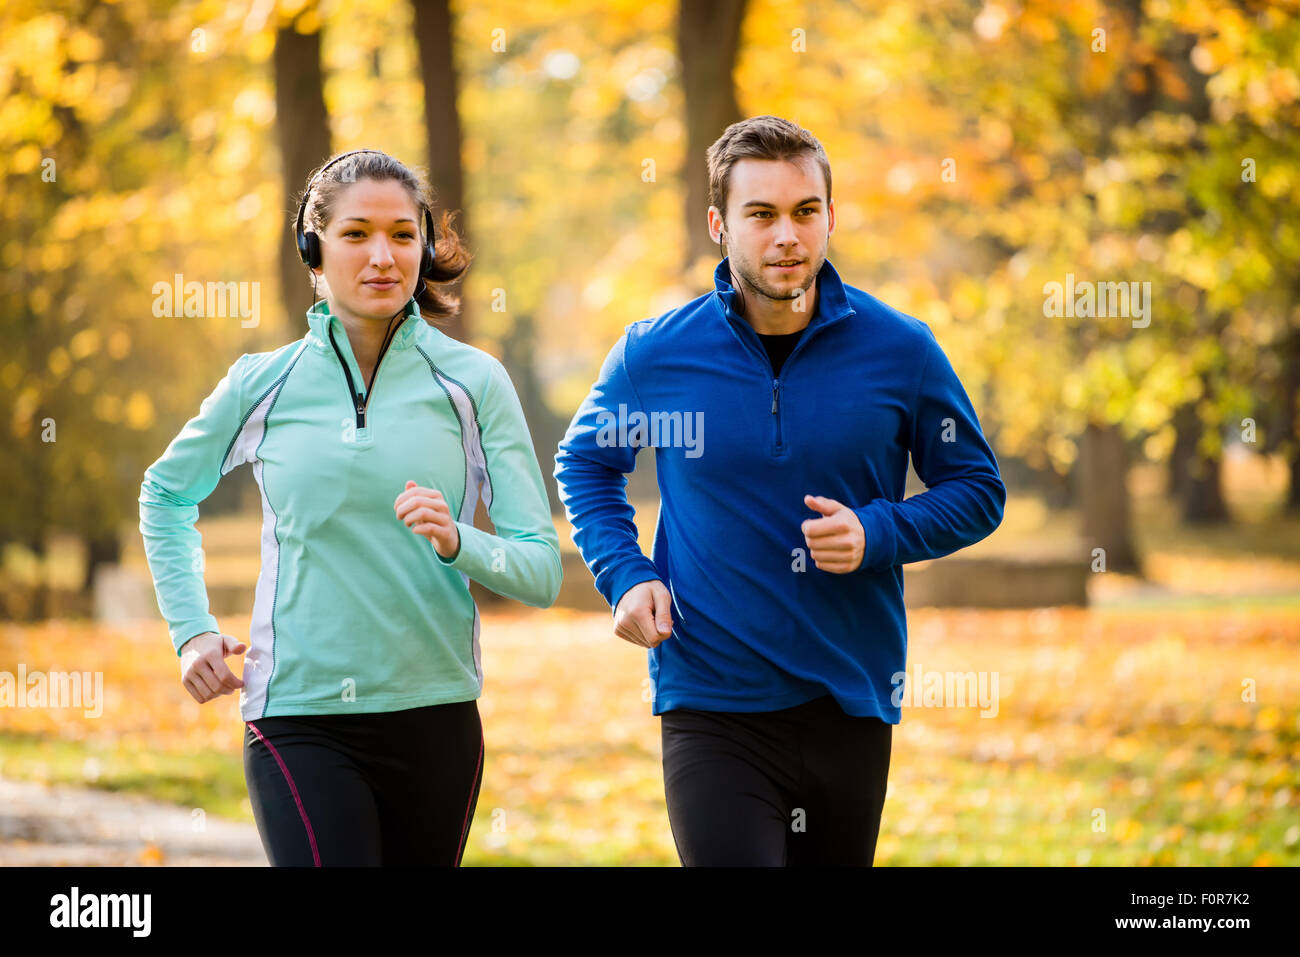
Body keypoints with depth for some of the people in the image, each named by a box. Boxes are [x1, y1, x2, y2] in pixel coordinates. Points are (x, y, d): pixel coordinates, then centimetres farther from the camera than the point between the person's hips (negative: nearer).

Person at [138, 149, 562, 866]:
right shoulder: (263, 385, 4)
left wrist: (457, 542, -20)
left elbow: (542, 571, 0)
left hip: (436, 718, 2)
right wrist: (191, 631, 14)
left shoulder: (473, 382, 2)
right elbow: (165, 494, 24)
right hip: (300, 720, -1)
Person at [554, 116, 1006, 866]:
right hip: (711, 711, -2)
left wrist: (877, 532, -11)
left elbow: (978, 491, 8)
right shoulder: (655, 355, -2)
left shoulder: (900, 351, -2)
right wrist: (623, 575, 0)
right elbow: (585, 464, 17)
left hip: (852, 701, 2)